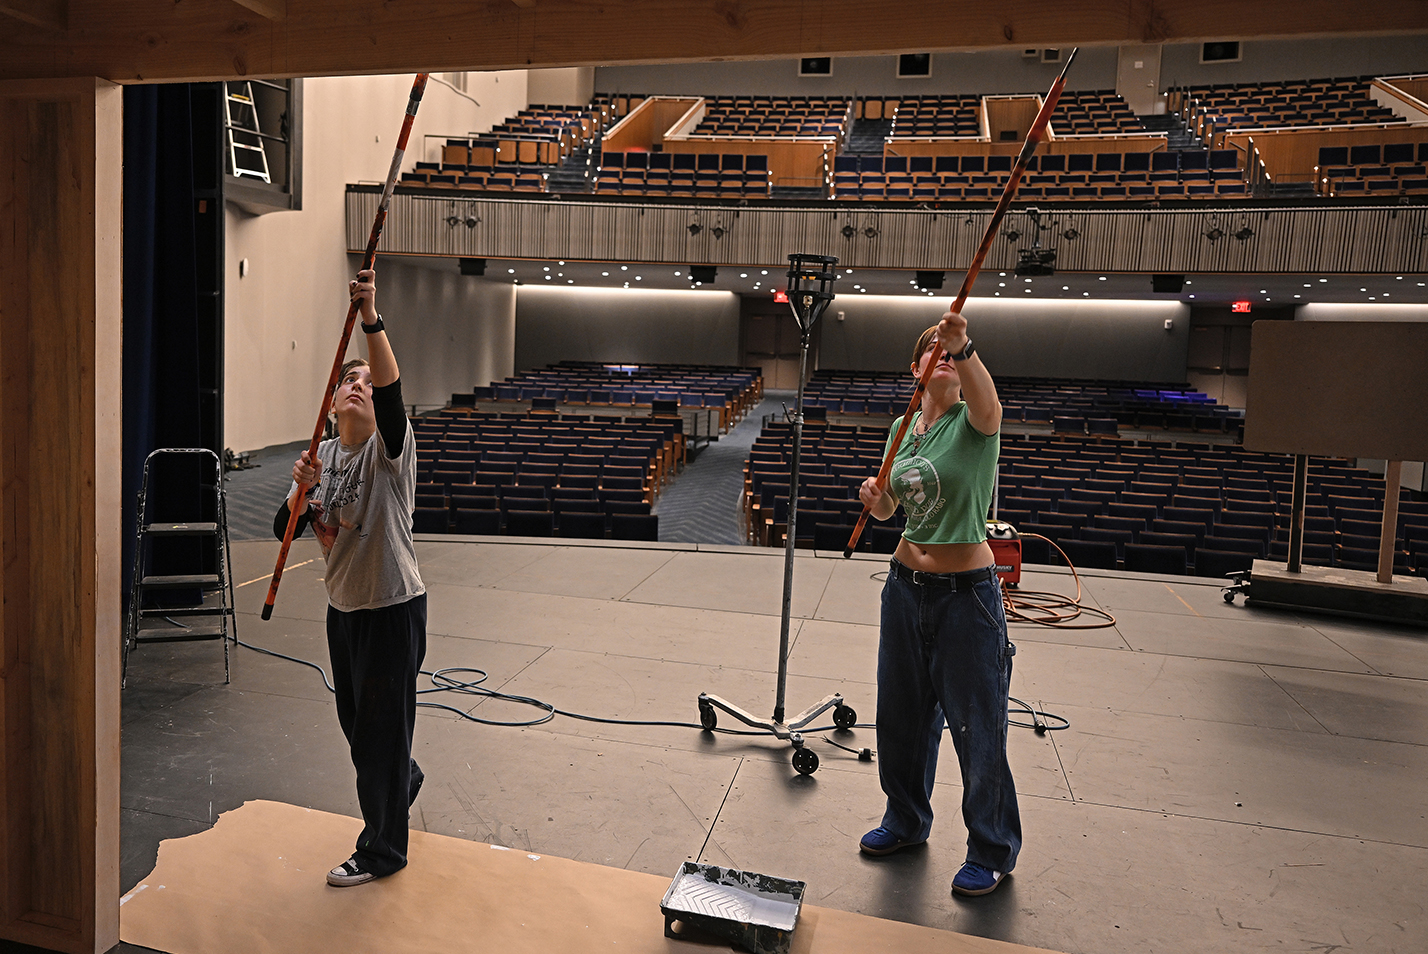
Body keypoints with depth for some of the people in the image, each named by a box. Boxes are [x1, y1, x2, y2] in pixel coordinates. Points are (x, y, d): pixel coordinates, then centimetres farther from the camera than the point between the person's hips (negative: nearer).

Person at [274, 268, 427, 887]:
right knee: (356, 721, 21)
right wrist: (300, 491, -17)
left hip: (393, 609, -7)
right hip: (343, 607, 7)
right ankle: (404, 782, 50)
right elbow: (284, 530, 4)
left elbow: (392, 389, -34)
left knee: (382, 725, 2)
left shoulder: (389, 447, -13)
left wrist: (371, 318, -45)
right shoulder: (325, 453, 7)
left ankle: (382, 849, 20)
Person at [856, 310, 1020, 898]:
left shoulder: (974, 421, -11)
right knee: (902, 713, 18)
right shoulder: (904, 426, 7)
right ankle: (906, 821, 41)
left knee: (977, 727, 5)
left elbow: (986, 401, -37)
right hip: (907, 583, 6)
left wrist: (963, 348, -54)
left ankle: (993, 851, 26)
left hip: (967, 591, -6)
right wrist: (875, 496, -7)